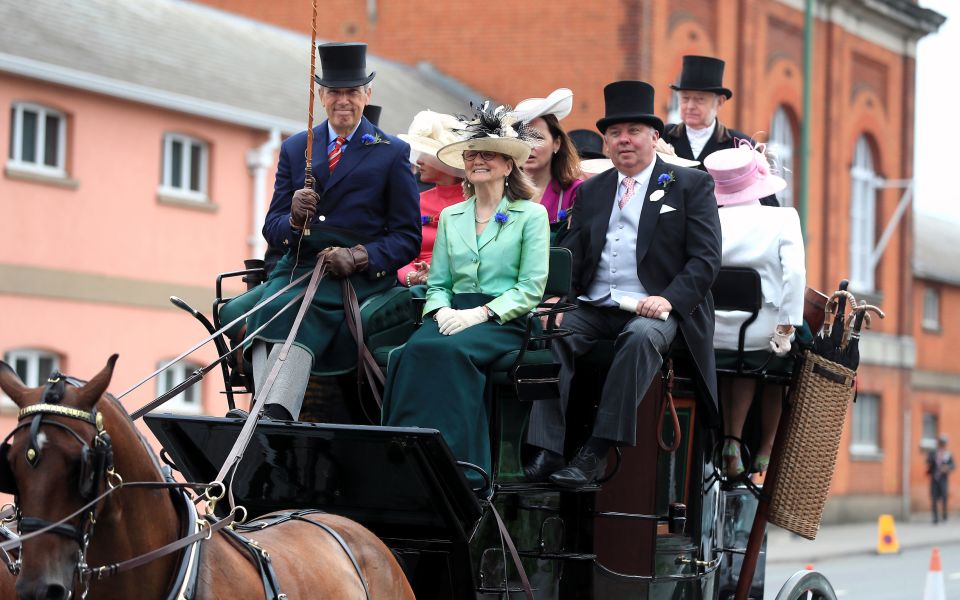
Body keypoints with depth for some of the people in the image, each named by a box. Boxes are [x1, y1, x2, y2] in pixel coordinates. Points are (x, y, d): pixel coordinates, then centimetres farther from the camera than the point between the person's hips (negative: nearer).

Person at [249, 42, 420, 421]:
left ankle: (275, 416, -44)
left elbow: (408, 237, 4)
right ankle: (271, 419, -41)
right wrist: (294, 218, -10)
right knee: (269, 310, -31)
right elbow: (272, 229, 15)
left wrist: (359, 256, -14)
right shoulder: (294, 149, 18)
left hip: (360, 278, -3)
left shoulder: (392, 154, 8)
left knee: (298, 322, -32)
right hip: (297, 269, 3)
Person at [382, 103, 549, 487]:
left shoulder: (531, 215, 7)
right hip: (454, 316, 4)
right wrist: (442, 311, -5)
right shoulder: (450, 217, 22)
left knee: (448, 351, -37)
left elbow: (531, 287, -2)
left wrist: (480, 312, -15)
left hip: (505, 322, -4)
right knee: (412, 351, -32)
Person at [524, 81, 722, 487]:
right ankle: (548, 450, -32)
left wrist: (668, 299, -18)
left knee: (641, 337, -37)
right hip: (594, 309, 4)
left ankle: (596, 453, -39)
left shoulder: (691, 185, 8)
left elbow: (706, 258, -1)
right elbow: (570, 255, 14)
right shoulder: (590, 191, 21)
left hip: (652, 311, -4)